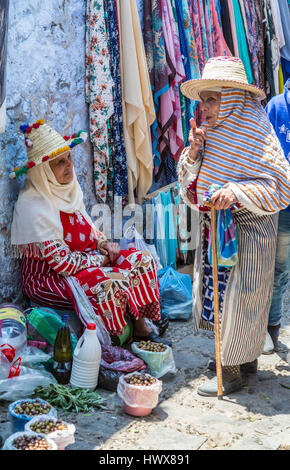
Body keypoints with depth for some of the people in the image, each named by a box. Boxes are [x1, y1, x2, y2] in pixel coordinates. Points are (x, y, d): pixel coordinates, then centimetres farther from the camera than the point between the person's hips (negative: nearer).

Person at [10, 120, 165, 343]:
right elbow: (61, 262, -24)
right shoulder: (33, 207, -24)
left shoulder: (68, 188, 3)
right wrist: (100, 259, -13)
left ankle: (141, 326, 2)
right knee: (109, 285, -33)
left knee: (142, 261, -6)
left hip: (85, 258, 9)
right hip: (47, 277, -9)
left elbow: (86, 227, 16)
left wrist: (104, 244, -4)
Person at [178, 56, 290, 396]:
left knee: (237, 297, -1)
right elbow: (190, 182, 11)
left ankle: (231, 373, 14)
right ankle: (247, 358, 32)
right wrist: (193, 153, -8)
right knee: (216, 292, 14)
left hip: (245, 228, -8)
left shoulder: (255, 132, -15)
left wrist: (237, 192, -30)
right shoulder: (210, 129, 8)